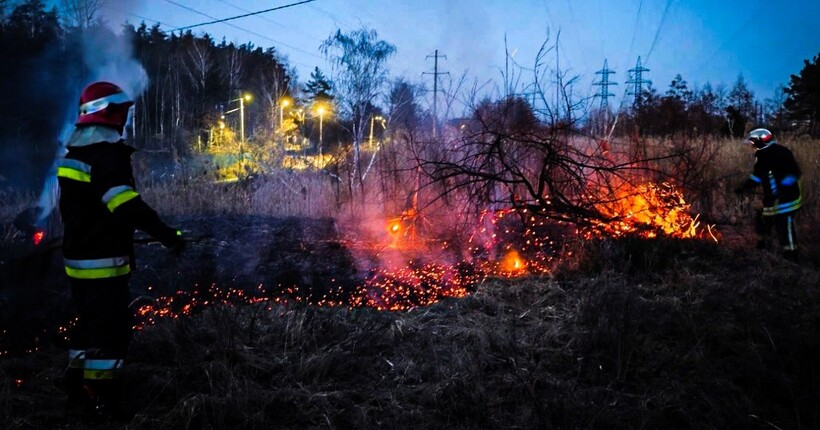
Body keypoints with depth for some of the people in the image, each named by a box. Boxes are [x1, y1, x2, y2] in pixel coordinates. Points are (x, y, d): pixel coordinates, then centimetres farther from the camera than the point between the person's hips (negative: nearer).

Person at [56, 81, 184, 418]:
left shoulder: (75, 149, 12)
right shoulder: (107, 151, -18)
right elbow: (126, 204, -29)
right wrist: (167, 234, -30)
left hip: (77, 256, 10)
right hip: (104, 261, -10)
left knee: (88, 324, 21)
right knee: (110, 330, -1)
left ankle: (78, 390, 32)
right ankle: (102, 401, 7)